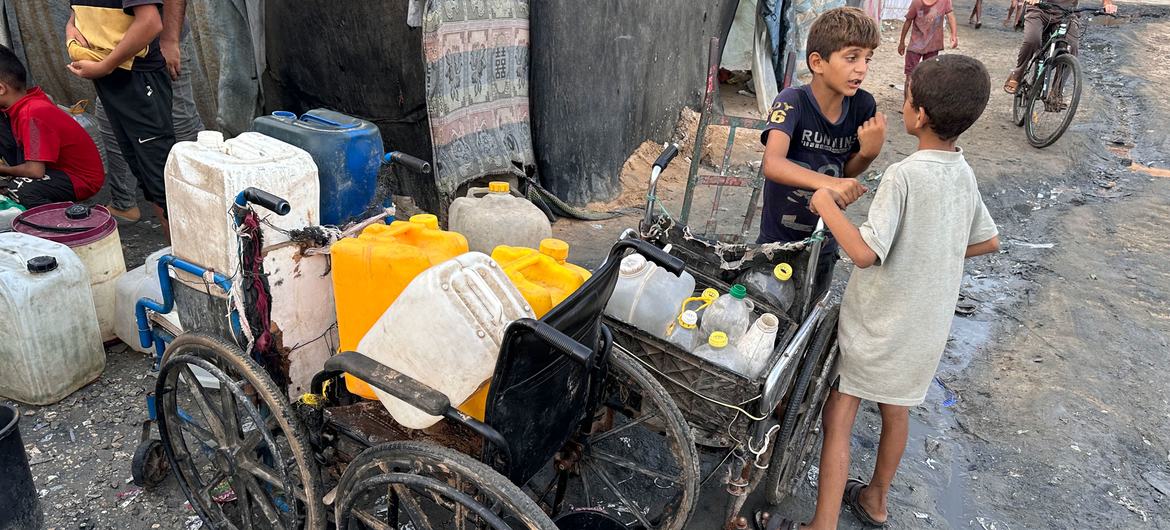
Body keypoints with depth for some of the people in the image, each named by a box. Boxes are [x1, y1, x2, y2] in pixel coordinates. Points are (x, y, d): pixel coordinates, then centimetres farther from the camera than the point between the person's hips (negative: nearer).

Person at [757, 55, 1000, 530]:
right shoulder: (964, 174, -1)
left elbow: (864, 253, -33)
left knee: (837, 419, 2)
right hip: (927, 324, 8)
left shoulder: (904, 176, -25)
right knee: (895, 411, 23)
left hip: (879, 322, -7)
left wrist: (825, 205, -21)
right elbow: (988, 241, 12)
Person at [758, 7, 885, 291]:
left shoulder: (863, 106, -9)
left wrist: (868, 152, -18)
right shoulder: (793, 101, -23)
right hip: (778, 238, -4)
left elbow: (847, 172, 4)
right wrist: (828, 183, -53)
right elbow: (772, 164, -39)